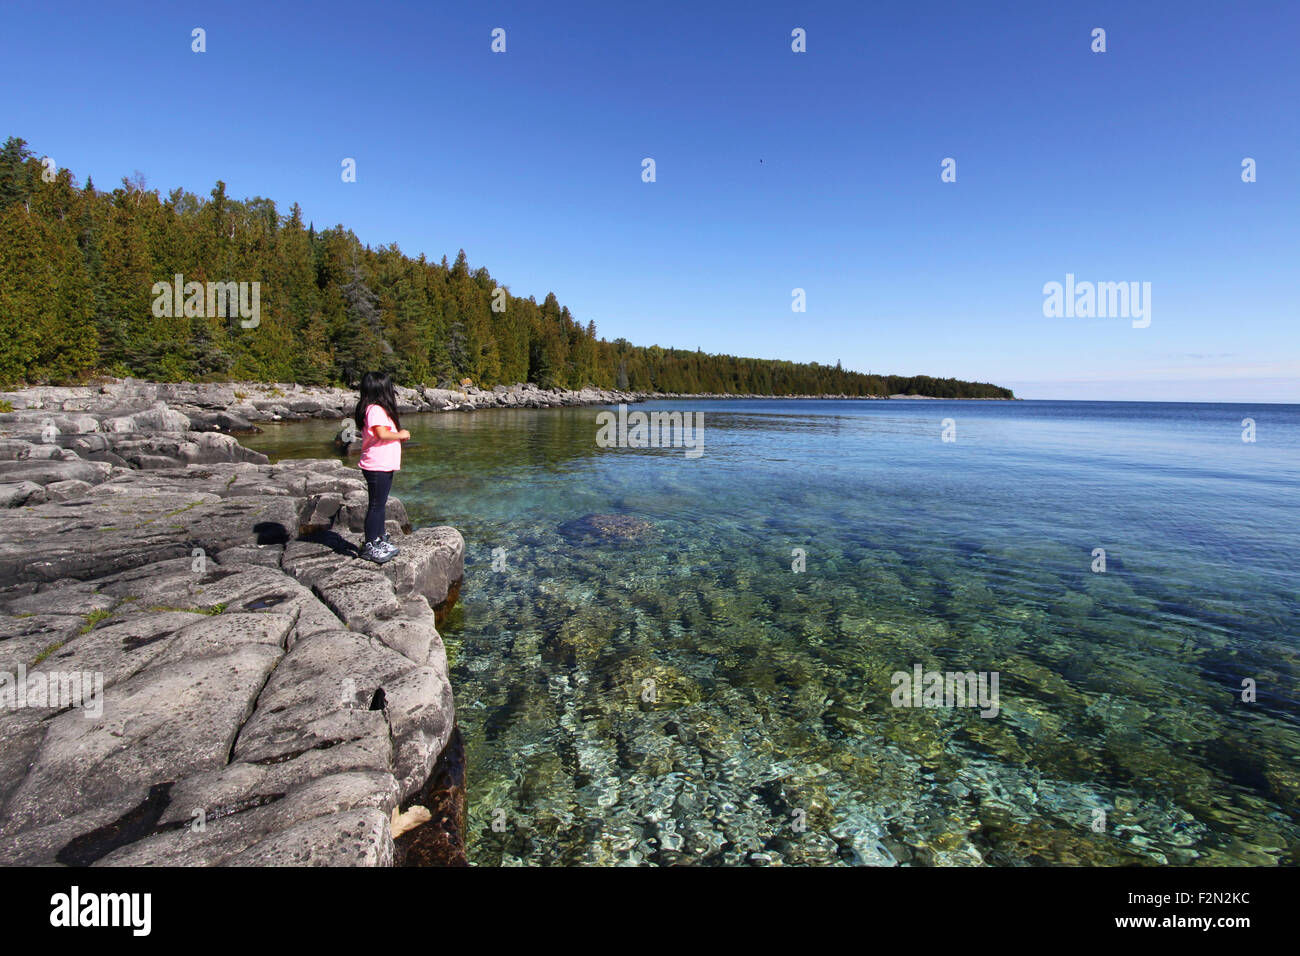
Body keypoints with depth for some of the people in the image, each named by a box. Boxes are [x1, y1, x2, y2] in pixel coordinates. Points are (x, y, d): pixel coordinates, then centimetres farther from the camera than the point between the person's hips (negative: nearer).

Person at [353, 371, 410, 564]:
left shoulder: (379, 409, 16)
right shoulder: (375, 409, -16)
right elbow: (381, 433, -27)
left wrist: (399, 436, 8)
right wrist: (400, 435, -13)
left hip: (385, 466, 11)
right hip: (377, 466, -11)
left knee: (380, 504, 18)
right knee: (376, 505, -4)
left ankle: (379, 540, 30)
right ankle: (370, 546, 3)